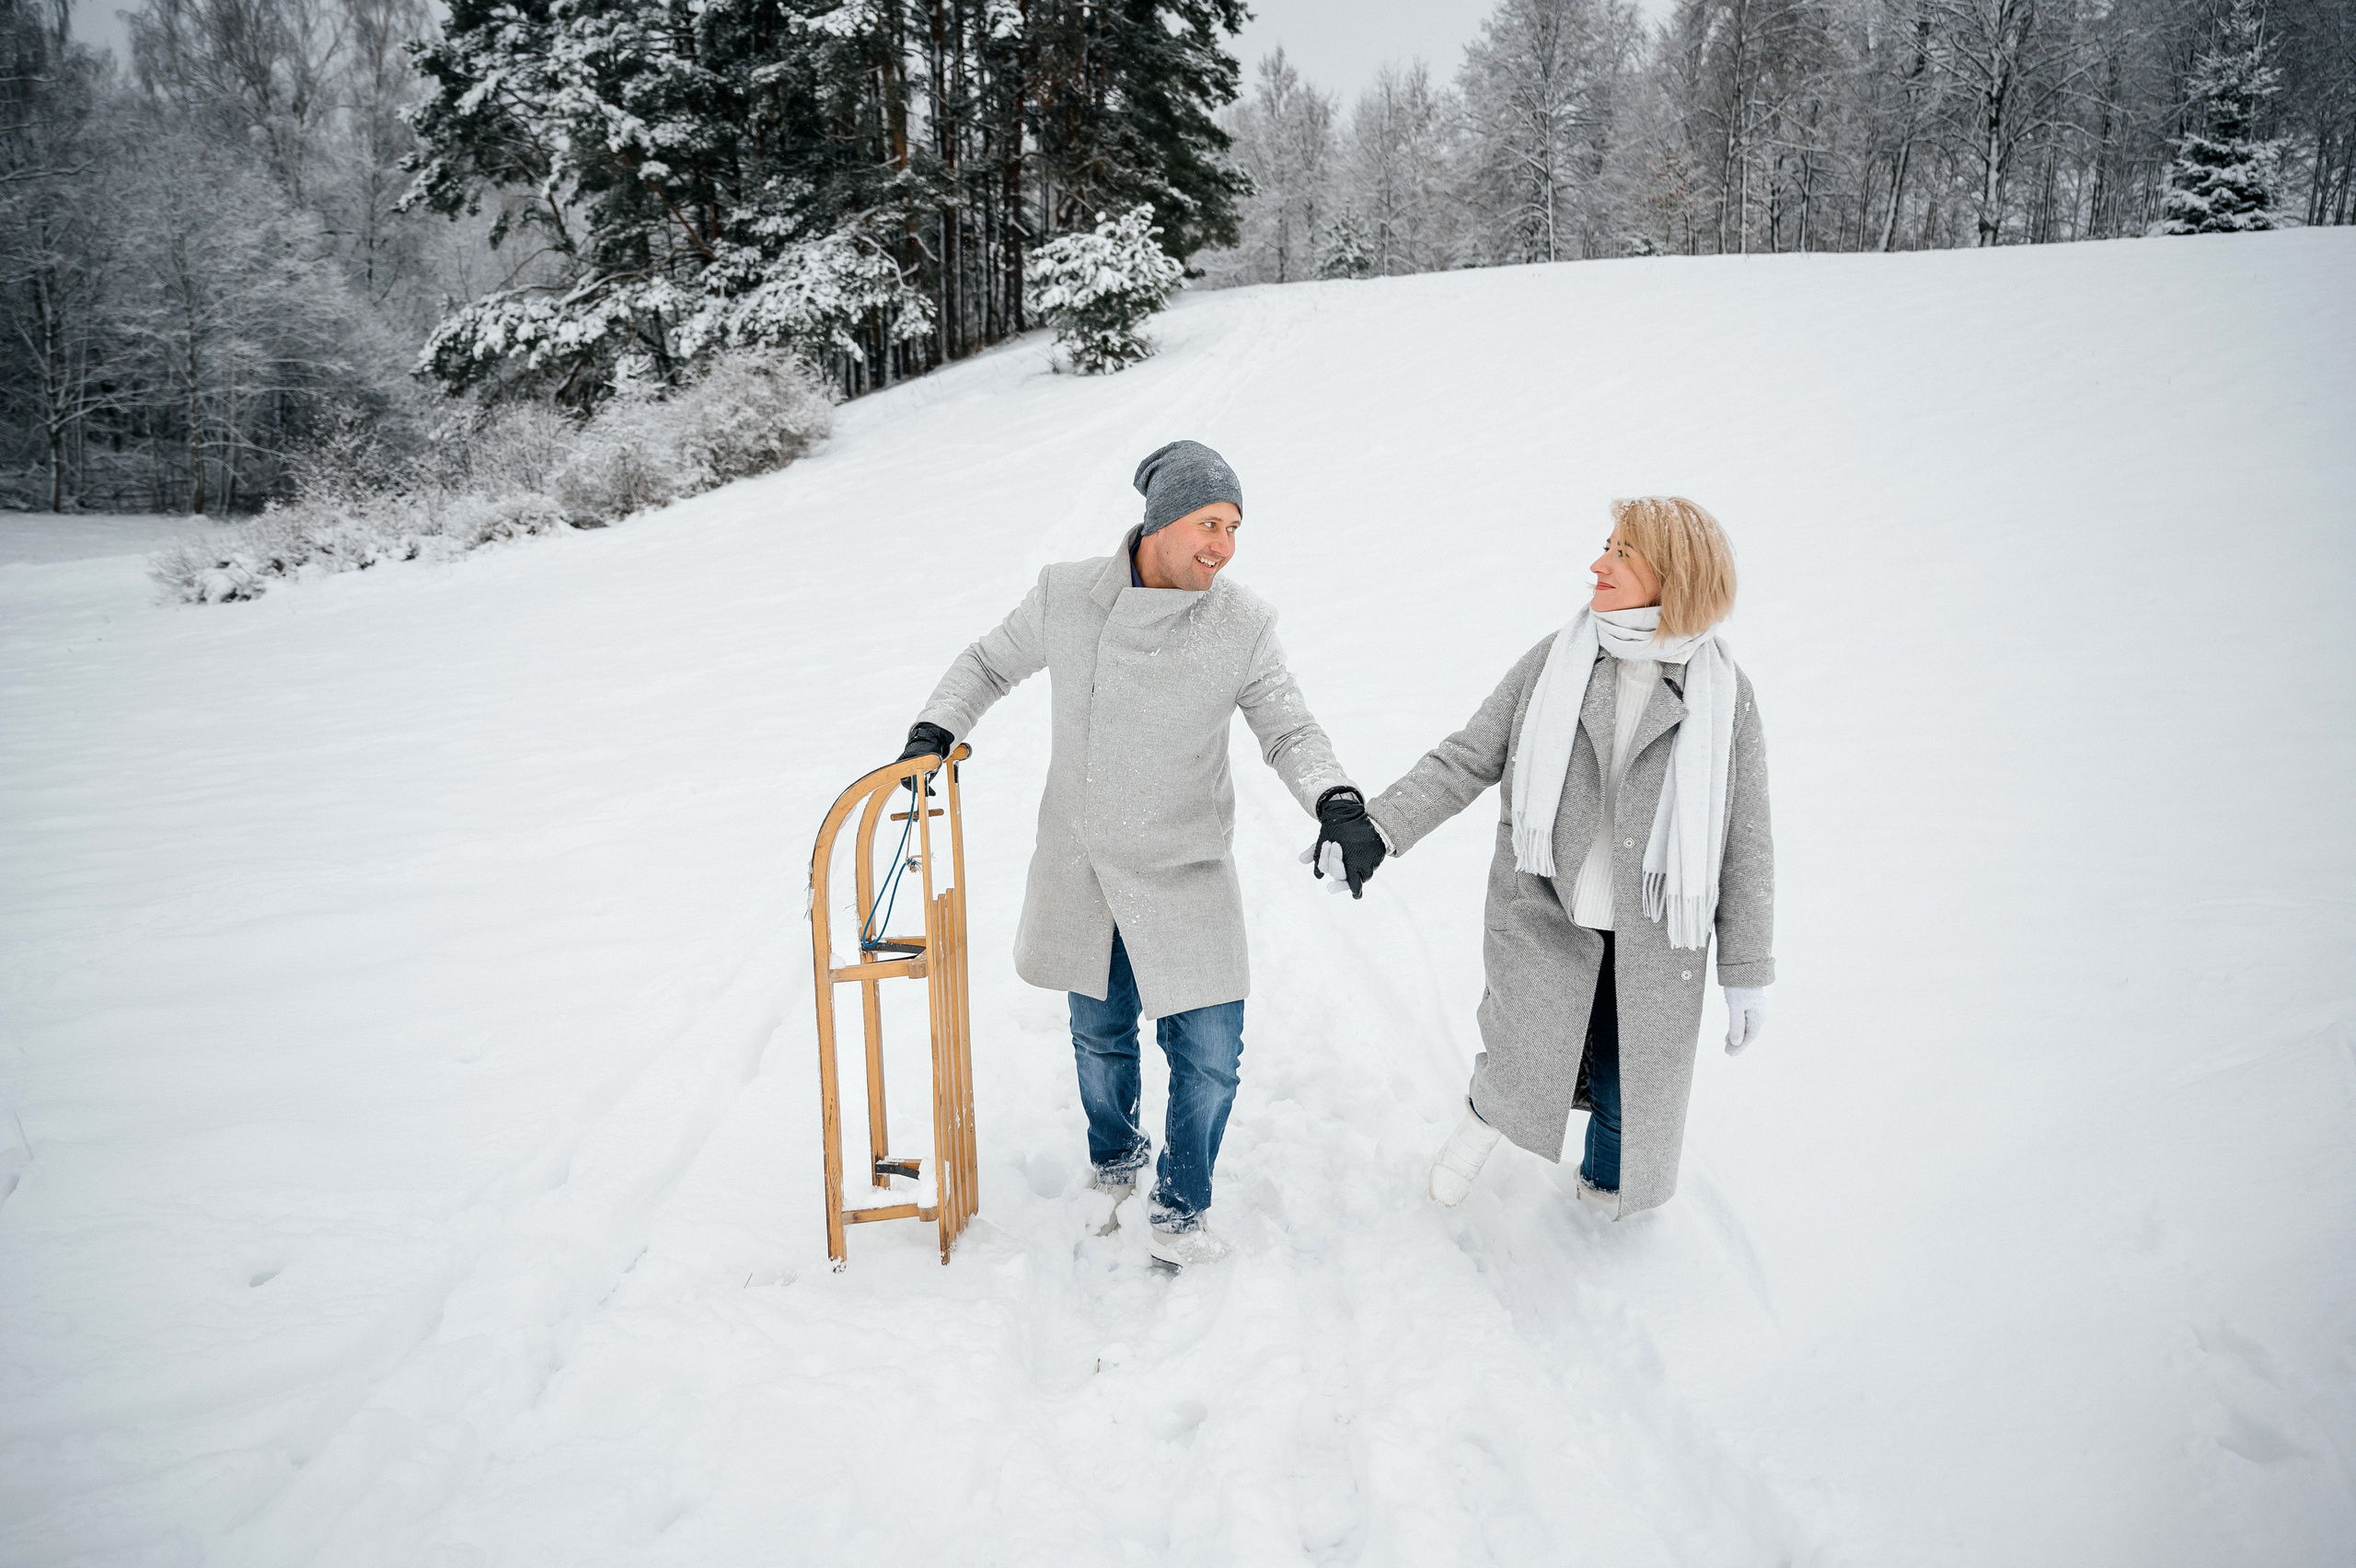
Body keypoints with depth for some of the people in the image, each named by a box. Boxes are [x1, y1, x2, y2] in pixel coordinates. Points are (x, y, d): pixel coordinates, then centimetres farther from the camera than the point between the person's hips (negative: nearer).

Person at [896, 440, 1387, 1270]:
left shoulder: (1244, 625, -12)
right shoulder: (1064, 595, -8)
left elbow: (1288, 730, -7)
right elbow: (990, 662, 9)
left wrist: (1337, 801, -25)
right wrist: (937, 728, -4)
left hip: (1185, 875, -1)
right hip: (1080, 867, 1)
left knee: (1209, 1056, -1)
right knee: (1100, 1036, 18)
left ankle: (1180, 1208, 24)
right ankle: (1115, 1166, 46)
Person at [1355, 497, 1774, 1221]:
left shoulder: (1723, 693, -5)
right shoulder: (1554, 662, -4)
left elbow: (1746, 843, -1)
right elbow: (1465, 760, -1)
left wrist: (1747, 972, 0)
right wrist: (1376, 828, -12)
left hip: (1651, 940, 0)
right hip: (1544, 917, 0)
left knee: (1628, 1092, 13)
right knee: (1527, 1072, -6)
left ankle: (1608, 1187, 46)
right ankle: (1484, 1115, 32)